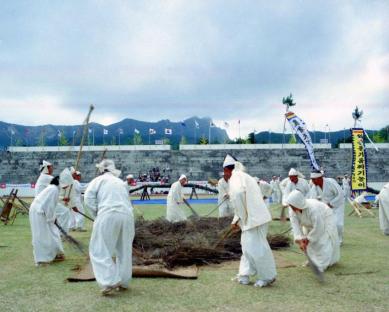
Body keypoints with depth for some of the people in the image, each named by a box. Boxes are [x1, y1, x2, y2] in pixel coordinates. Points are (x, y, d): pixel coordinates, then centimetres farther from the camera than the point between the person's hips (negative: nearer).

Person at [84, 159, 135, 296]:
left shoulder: (99, 179, 11)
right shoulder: (120, 182, 28)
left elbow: (88, 198, -2)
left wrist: (96, 213, 9)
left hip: (108, 215, -5)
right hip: (127, 215, 6)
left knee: (100, 250, 2)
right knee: (124, 250, 16)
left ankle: (110, 281, -8)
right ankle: (123, 282, 23)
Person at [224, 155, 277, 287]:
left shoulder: (236, 176, -9)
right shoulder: (243, 176, 21)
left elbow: (237, 194, -29)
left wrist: (240, 218, -17)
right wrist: (236, 220, 22)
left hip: (254, 218, -10)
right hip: (255, 217, 10)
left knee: (256, 248, 0)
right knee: (248, 246, 16)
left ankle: (268, 277, 14)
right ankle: (244, 276, 24)